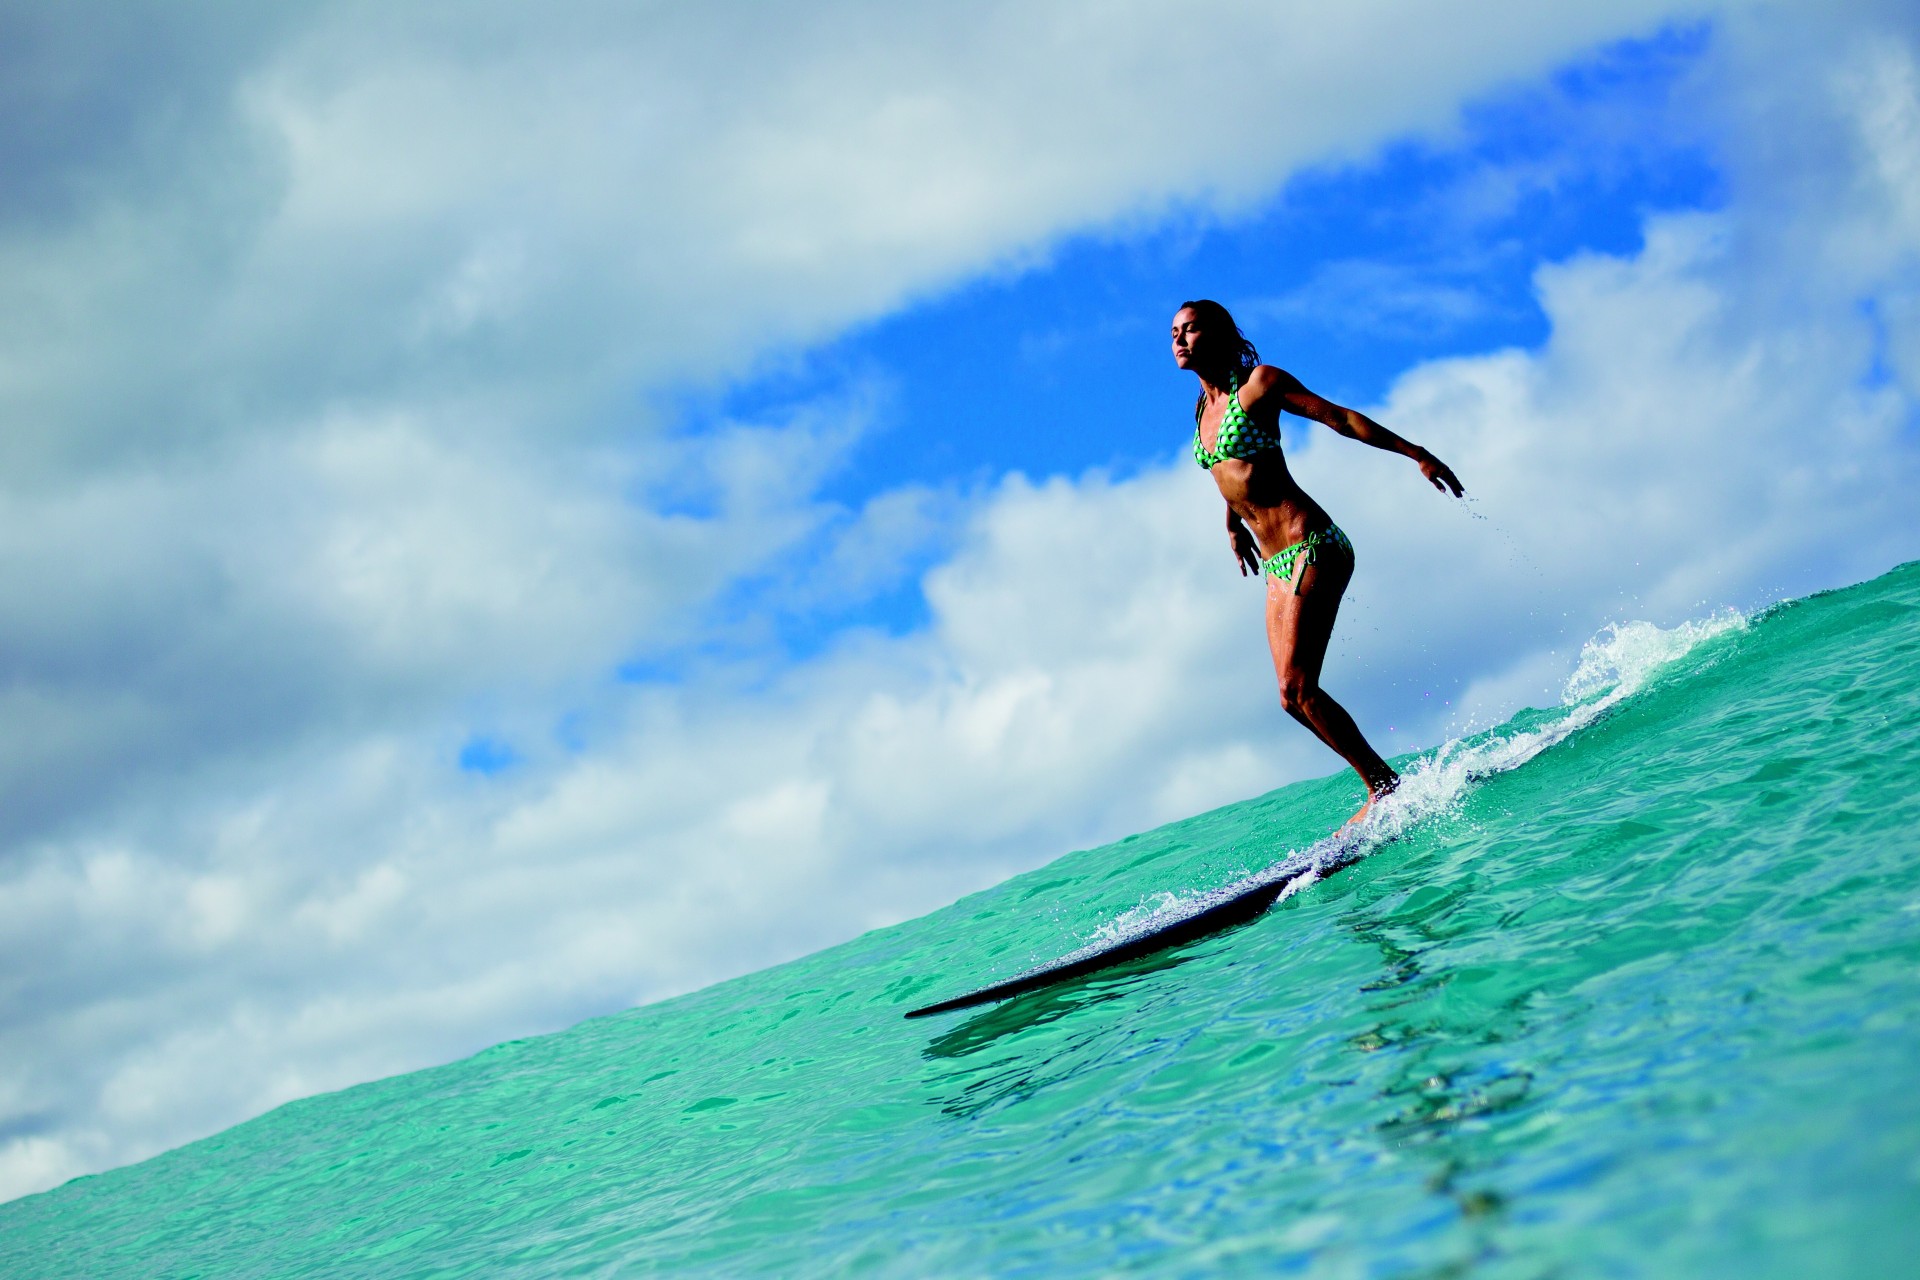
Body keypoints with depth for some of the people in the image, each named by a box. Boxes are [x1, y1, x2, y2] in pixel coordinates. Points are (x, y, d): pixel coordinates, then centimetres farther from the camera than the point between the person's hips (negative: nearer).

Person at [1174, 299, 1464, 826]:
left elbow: (1341, 418, -5)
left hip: (1311, 547, -8)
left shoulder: (1260, 383, -6)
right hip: (1277, 564, 8)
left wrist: (1418, 455, -7)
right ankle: (1385, 789, 13)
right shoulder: (1204, 409, 14)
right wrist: (1233, 523, 43)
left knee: (1297, 691, -16)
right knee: (1296, 695, 5)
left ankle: (1385, 788, -7)